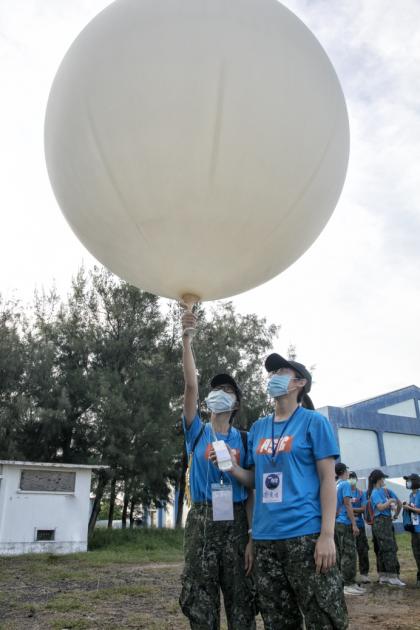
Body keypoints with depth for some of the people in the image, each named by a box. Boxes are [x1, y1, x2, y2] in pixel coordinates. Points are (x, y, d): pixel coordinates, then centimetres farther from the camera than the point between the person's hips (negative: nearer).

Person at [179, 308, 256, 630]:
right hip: (202, 521, 0)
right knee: (201, 604, 6)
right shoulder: (197, 432, 4)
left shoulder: (244, 440, 5)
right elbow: (191, 386, -10)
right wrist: (187, 340, -20)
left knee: (241, 604, 7)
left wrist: (253, 538, -6)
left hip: (236, 522, 0)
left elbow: (252, 491, 3)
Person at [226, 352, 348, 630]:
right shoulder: (258, 427, 13)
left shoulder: (314, 422, -2)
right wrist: (233, 468, -2)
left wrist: (327, 535, -15)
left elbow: (327, 480, -6)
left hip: (306, 535, -5)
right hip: (265, 538, 5)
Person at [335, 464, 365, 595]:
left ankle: (342, 582, 17)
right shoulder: (345, 484, -9)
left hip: (337, 523, 8)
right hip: (345, 523, -8)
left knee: (340, 554, 12)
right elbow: (347, 505, -14)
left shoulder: (335, 485, 14)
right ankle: (349, 585, -3)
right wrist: (354, 524, -15)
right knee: (349, 554, -4)